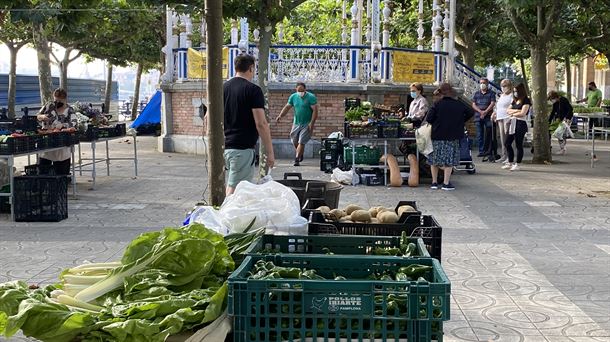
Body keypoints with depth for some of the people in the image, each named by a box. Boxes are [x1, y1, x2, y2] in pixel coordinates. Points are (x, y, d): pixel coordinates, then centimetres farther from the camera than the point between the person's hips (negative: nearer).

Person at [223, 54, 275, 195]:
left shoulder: (223, 87, 10)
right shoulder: (253, 90, -10)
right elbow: (261, 124, -16)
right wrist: (270, 152, -10)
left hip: (225, 146, 7)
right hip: (243, 147, -7)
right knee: (235, 188, -6)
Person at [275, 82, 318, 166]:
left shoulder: (311, 97, -11)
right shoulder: (293, 96, 4)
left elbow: (315, 110, -14)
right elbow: (287, 107, 6)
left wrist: (312, 123, -21)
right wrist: (280, 116, -10)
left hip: (307, 124, -5)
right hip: (296, 123, 5)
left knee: (301, 142, -10)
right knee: (294, 141, 12)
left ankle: (297, 159, -5)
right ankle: (300, 153, 38)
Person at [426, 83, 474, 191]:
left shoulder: (437, 105, -7)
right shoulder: (459, 105, 0)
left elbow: (428, 119, -11)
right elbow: (471, 112, 6)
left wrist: (436, 123, 8)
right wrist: (460, 121, 12)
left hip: (437, 136, -1)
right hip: (453, 137, 1)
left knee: (434, 159, 12)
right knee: (449, 160, 5)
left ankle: (434, 182, 14)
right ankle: (446, 183, 1)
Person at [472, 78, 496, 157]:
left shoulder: (491, 93, 6)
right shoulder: (476, 94, 16)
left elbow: (492, 103, -5)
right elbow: (473, 105, 8)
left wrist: (485, 112, -15)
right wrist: (480, 111, -9)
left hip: (488, 116, -3)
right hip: (478, 117, 3)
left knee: (490, 134, -4)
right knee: (480, 135, 1)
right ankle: (481, 151, 5)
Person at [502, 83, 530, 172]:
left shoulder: (526, 101, -4)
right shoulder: (514, 101, 19)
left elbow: (522, 113, -13)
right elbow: (508, 110, 11)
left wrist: (512, 113, 0)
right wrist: (516, 111, -6)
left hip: (520, 124, -8)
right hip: (512, 124, 8)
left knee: (518, 145, -4)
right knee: (507, 143, 6)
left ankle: (517, 164, 2)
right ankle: (510, 163, 15)